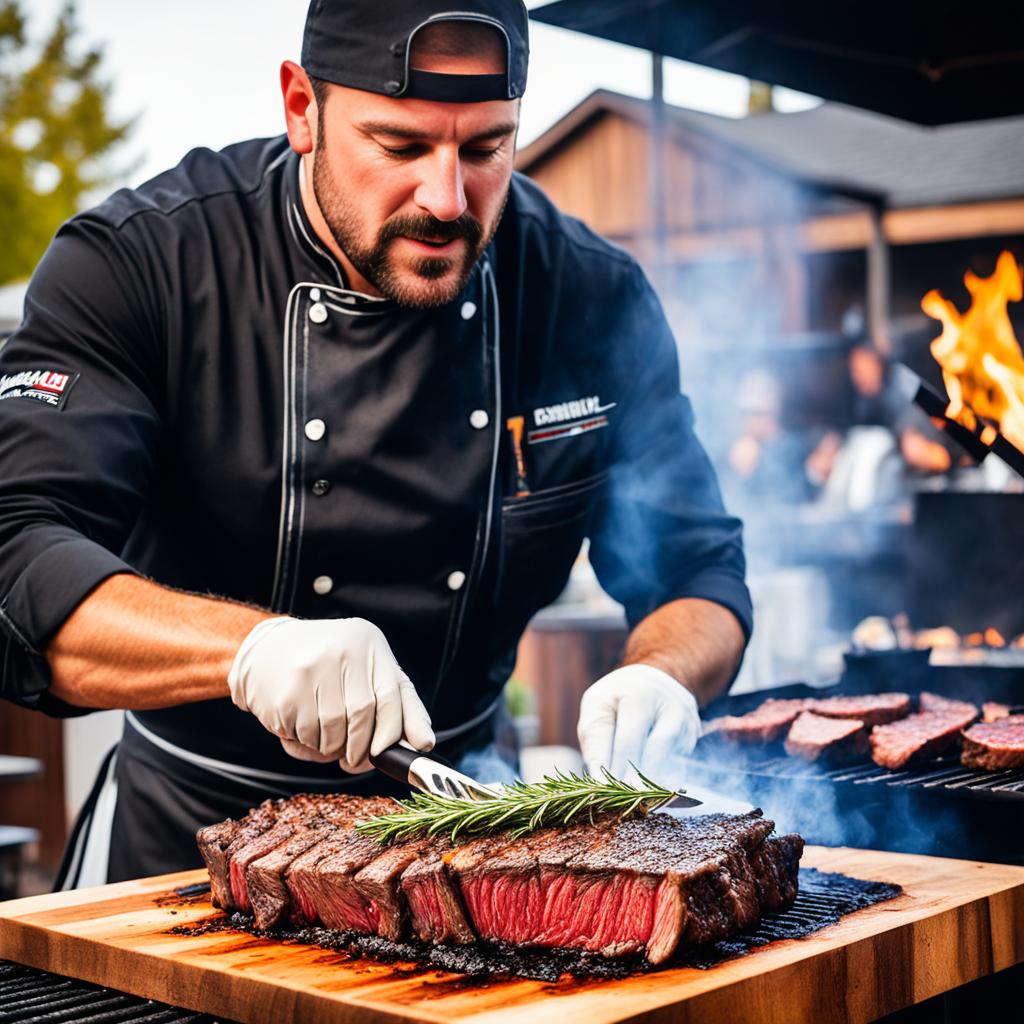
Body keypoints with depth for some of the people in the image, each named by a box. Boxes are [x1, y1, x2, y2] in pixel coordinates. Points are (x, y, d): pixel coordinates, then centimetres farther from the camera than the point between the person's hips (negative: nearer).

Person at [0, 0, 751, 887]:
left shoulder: (596, 301, -6)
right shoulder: (137, 263, -15)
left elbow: (696, 571, 0)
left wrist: (661, 680, -24)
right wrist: (247, 645, -43)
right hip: (188, 831, -2)